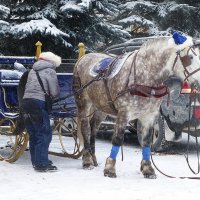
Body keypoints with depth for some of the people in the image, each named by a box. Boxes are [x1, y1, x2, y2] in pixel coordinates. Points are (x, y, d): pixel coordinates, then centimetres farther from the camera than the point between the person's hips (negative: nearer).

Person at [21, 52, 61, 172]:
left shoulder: (33, 71, 19)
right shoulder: (50, 71, -2)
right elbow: (55, 93, -5)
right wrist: (51, 96, 16)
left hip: (25, 101, 8)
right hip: (38, 103, -8)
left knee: (33, 134, 16)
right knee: (44, 134, -3)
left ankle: (36, 161, 24)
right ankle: (42, 164, -7)